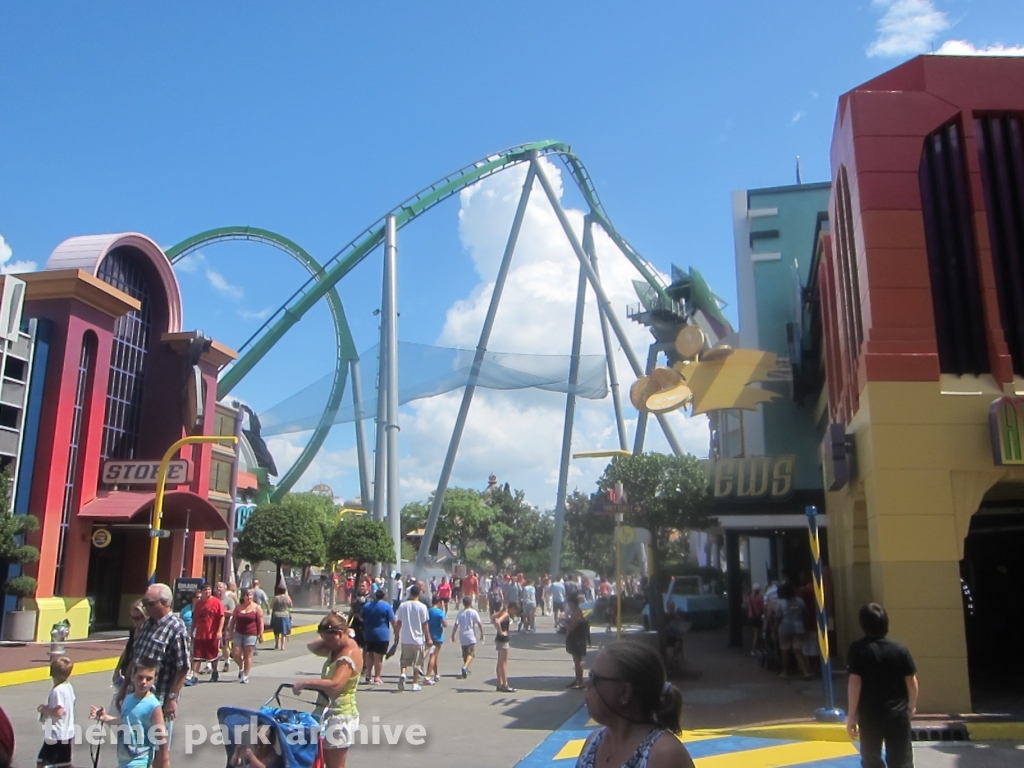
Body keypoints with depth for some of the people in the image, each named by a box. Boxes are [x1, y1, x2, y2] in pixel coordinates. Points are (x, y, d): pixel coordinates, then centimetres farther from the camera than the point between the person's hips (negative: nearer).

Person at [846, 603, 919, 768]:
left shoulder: (858, 649, -10)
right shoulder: (900, 649, -4)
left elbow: (855, 683, -13)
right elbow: (912, 682, 0)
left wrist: (851, 714, -6)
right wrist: (911, 706, 20)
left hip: (869, 715, -1)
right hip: (898, 714, 1)